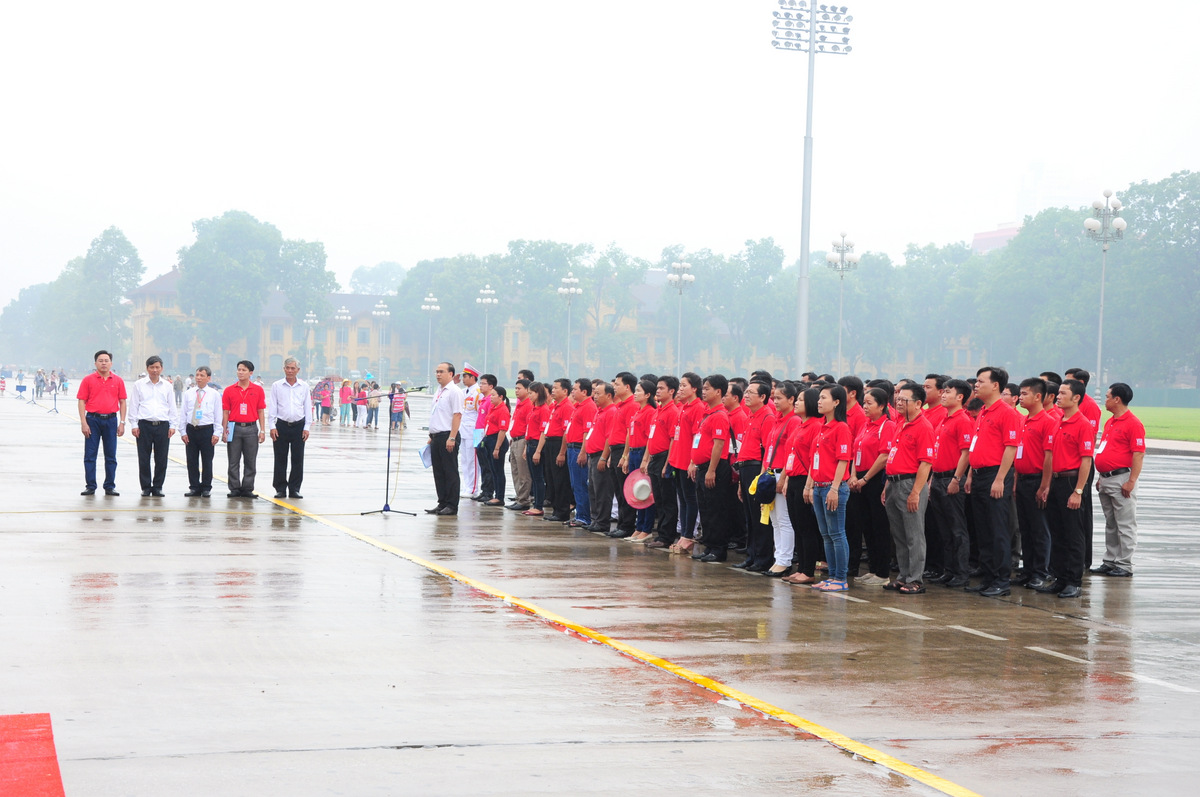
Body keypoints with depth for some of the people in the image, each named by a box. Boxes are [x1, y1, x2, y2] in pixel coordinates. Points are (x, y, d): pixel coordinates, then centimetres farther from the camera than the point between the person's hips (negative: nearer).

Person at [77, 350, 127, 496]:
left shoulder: (118, 381, 6)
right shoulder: (88, 380, 1)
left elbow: (123, 402, 9)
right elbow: (82, 402, 0)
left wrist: (122, 423, 1)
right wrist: (83, 422, -8)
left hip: (111, 420, 1)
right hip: (93, 419, -1)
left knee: (111, 456, 5)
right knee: (90, 455, 0)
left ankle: (110, 487, 12)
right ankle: (90, 487, 7)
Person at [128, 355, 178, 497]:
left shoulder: (167, 386, 12)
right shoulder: (139, 385, 7)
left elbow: (172, 407, 14)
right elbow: (133, 405, 7)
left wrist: (172, 425, 7)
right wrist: (134, 425, 0)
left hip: (163, 425, 1)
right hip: (144, 425, -1)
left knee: (161, 459, 1)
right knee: (143, 458, 0)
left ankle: (158, 487, 10)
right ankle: (146, 487, 8)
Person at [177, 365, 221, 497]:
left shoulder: (214, 394, 3)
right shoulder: (188, 393, 8)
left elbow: (218, 416, 1)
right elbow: (183, 414, 9)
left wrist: (216, 433, -6)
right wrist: (183, 432, 2)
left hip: (207, 430, -2)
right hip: (191, 430, 2)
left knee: (207, 461, 2)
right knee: (191, 461, 4)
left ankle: (206, 488, 10)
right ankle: (194, 487, 12)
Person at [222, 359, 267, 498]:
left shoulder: (258, 390, 4)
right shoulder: (229, 390, 4)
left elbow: (261, 412, 6)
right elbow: (225, 412, 5)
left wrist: (262, 431, 1)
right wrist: (224, 431, 0)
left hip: (251, 428, 0)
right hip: (234, 428, 0)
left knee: (250, 462, 3)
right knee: (233, 462, 2)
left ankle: (247, 489, 10)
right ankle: (234, 489, 9)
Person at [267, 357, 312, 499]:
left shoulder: (304, 386, 7)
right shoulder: (277, 386, 5)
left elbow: (308, 407, 8)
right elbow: (272, 407, 4)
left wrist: (307, 427, 2)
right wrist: (272, 426, -3)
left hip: (299, 425, 1)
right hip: (281, 425, -1)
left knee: (298, 459, 1)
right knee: (280, 459, 0)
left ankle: (294, 489, 8)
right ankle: (280, 489, 7)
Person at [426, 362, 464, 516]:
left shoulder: (454, 391, -11)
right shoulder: (439, 391, 17)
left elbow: (457, 415, -17)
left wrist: (451, 438, -22)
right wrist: (431, 436, 21)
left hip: (447, 437, -9)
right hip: (436, 437, 9)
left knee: (450, 472, -4)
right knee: (438, 472, 11)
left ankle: (451, 506, 0)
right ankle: (442, 504, 17)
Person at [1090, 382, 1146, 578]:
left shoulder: (1133, 423, -12)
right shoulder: (1110, 422, 16)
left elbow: (1138, 454, -16)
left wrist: (1131, 481, -21)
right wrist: (1100, 477, 18)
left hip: (1121, 479, -9)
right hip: (1105, 479, 9)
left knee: (1125, 525, -3)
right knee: (1110, 525, 14)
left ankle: (1125, 565, 0)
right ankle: (1110, 562, 20)